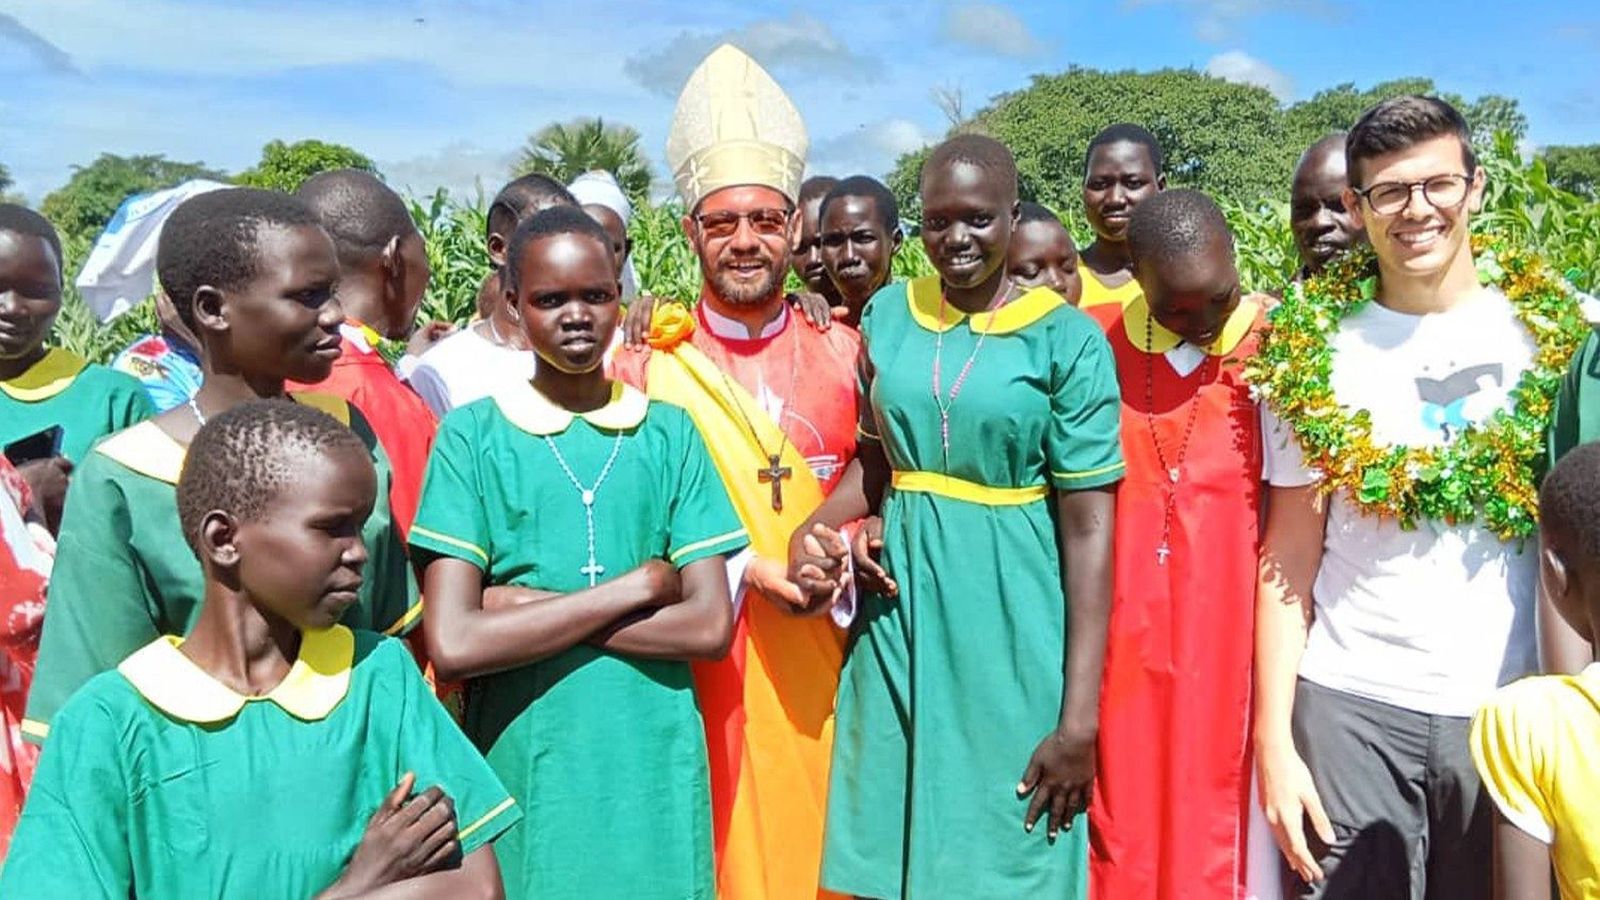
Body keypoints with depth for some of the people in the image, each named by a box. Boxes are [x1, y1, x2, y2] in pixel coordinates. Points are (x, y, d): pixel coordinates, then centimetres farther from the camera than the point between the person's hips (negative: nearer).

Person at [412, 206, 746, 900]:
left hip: (655, 769, 2)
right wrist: (635, 587, -12)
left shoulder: (669, 430, 2)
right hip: (523, 769, -1)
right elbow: (453, 645, -13)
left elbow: (711, 626, -6)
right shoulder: (472, 433, -4)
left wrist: (525, 606, -12)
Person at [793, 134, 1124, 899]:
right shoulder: (889, 314, 4)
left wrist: (1080, 717, -14)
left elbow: (1088, 528, -11)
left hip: (1013, 629, -3)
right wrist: (814, 528, -6)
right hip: (900, 614, 4)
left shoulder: (1067, 341, -9)